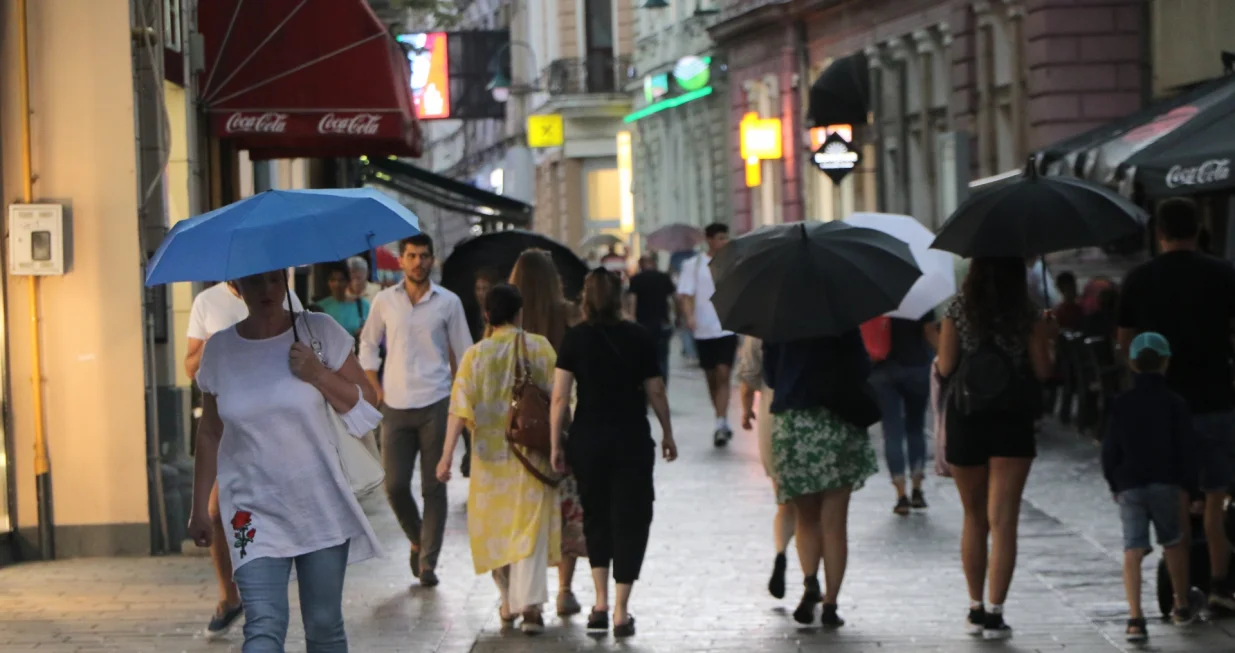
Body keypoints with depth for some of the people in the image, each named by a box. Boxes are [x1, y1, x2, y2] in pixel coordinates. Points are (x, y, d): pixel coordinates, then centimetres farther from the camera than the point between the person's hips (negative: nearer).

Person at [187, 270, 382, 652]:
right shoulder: (219, 350, 2)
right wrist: (200, 508, 9)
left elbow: (366, 405, 1)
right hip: (255, 514, 0)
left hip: (322, 507, 0)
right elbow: (209, 434, 10)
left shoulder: (319, 332, -2)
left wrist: (318, 374, -14)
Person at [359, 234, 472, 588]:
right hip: (395, 408, 1)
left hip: (435, 405, -1)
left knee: (433, 487, -1)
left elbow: (463, 354, 7)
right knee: (395, 485, -3)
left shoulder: (448, 302, 3)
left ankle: (428, 561, 5)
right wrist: (378, 390, 6)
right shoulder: (385, 301, 6)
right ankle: (417, 540, 23)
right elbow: (368, 345, 16)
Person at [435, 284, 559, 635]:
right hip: (532, 450, 0)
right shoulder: (540, 347, -3)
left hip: (490, 453, 0)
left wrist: (447, 454, -10)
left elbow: (460, 408, -10)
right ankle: (530, 603, -13)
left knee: (496, 526, 16)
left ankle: (509, 601, 25)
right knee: (531, 526, -1)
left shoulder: (475, 355, -5)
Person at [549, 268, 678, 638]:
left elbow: (560, 398, -7)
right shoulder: (638, 338, -3)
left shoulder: (575, 339, -4)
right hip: (632, 440, -1)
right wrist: (667, 434, 13)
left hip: (587, 440, 1)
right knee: (629, 519, 5)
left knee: (596, 515, 18)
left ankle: (600, 604, 14)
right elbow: (655, 393, 0)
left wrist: (556, 444, 0)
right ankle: (621, 613, 1)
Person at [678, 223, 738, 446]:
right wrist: (689, 316, -23)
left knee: (723, 375, -12)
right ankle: (723, 423, 23)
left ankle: (721, 425, -17)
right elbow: (685, 295, -6)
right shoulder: (693, 265, 1)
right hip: (704, 330, 1)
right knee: (711, 378, 10)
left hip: (727, 328, -1)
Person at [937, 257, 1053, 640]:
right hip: (1013, 421, -1)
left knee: (974, 518, 15)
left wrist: (937, 362, 16)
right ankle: (995, 614, -10)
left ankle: (975, 609, 18)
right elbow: (1042, 371, -4)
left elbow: (945, 367, -6)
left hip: (965, 420, 1)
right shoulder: (1028, 314, -3)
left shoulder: (958, 311, -2)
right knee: (1003, 521, -3)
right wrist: (1045, 337, 14)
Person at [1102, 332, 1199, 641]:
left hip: (1129, 485, 0)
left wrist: (1114, 484, 14)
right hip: (1165, 484, 0)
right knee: (1173, 542, 20)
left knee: (1132, 549, -5)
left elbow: (1110, 449, 4)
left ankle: (1135, 618, -17)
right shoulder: (1175, 403, 0)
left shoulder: (1122, 404, 4)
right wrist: (1186, 484, 5)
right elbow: (1186, 447, -2)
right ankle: (1182, 607, 29)